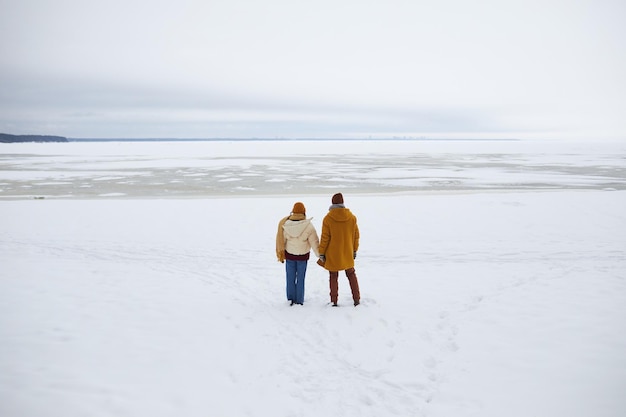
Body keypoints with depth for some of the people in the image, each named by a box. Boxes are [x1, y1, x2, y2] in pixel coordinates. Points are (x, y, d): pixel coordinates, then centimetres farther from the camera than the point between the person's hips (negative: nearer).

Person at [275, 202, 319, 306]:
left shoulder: (285, 225, -15)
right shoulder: (308, 226, -21)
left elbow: (281, 240, -3)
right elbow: (314, 242, -13)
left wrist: (280, 254, 11)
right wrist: (320, 255, 0)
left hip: (289, 254, 1)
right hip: (303, 255, -1)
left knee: (290, 277, 14)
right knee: (300, 278, 10)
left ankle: (291, 298, 21)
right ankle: (299, 300, 16)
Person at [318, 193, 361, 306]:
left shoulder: (328, 218, -14)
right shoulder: (352, 217, -5)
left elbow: (324, 238, -11)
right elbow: (356, 236, 3)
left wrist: (321, 253, -1)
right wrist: (355, 250, 15)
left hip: (332, 254, -2)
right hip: (347, 254, 3)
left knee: (333, 277, 10)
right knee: (351, 275, 18)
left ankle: (334, 301, 15)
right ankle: (356, 300, 19)